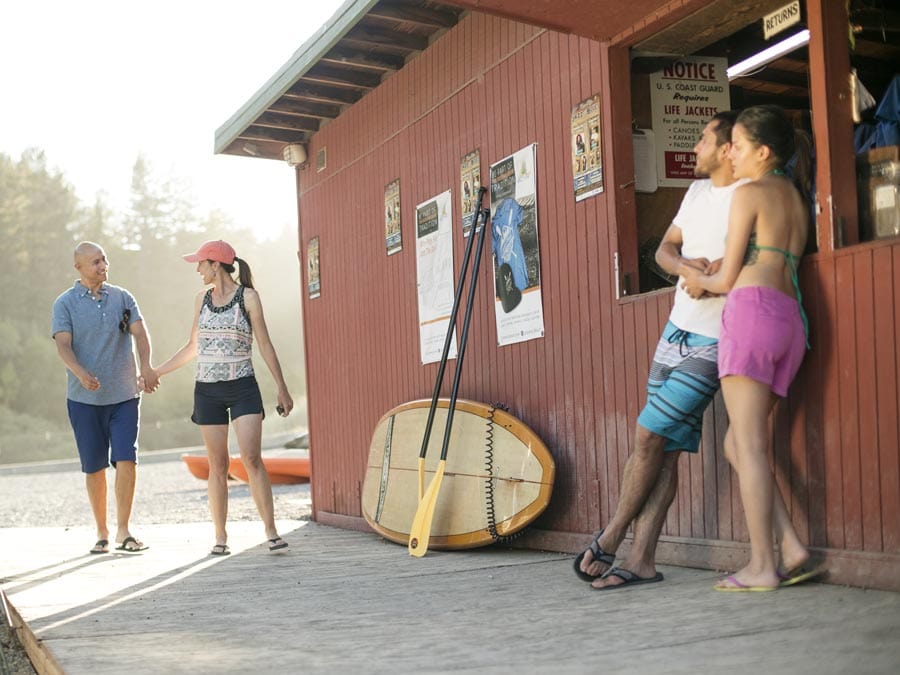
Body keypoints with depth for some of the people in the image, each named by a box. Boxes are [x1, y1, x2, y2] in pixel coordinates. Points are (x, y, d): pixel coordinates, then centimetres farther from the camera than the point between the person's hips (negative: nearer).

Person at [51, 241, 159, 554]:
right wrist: (81, 373, -29)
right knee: (94, 467, 5)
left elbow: (139, 332, -3)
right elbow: (63, 345, -9)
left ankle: (123, 531, 0)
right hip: (84, 399, -1)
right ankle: (102, 532, 18)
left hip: (124, 395, 1)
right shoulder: (65, 303, 1)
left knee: (126, 461, -9)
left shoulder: (122, 297, 8)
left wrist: (146, 365, -23)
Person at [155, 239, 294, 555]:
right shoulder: (202, 299, 10)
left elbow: (265, 345, 0)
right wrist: (155, 372, 19)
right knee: (218, 465, 4)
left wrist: (282, 388, -3)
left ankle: (271, 532, -12)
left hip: (243, 388, -4)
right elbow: (192, 348, 19)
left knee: (252, 459, -14)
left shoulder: (248, 297, -2)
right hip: (207, 390, 4)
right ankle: (220, 537, 10)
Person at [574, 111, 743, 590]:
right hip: (676, 331, 7)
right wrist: (684, 265, -8)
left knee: (649, 435, -8)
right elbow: (665, 249, 13)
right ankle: (641, 560, 6)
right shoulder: (698, 192, 13)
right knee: (663, 450, 5)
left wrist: (711, 272, -23)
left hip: (712, 342, -7)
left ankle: (610, 538, 7)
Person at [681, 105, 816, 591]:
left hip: (752, 311, -8)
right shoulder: (797, 198, 25)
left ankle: (761, 566, -8)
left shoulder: (748, 193, 1)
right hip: (792, 318, 8)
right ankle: (791, 548, 2)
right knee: (737, 445, 12)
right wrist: (708, 279, 24)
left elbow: (729, 277, 1)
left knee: (749, 446, -7)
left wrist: (702, 281, 21)